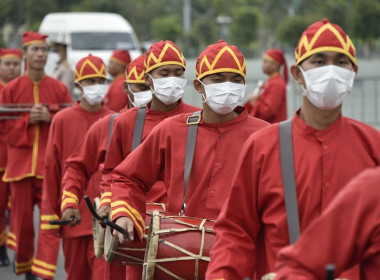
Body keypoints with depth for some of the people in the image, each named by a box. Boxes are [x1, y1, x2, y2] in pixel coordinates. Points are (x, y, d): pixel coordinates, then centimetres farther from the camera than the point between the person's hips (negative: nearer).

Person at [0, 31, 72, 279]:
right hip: (21, 163, 1)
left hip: (51, 164, 0)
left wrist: (50, 118, -12)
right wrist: (27, 120, -12)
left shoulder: (59, 89, 5)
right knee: (22, 219, 5)